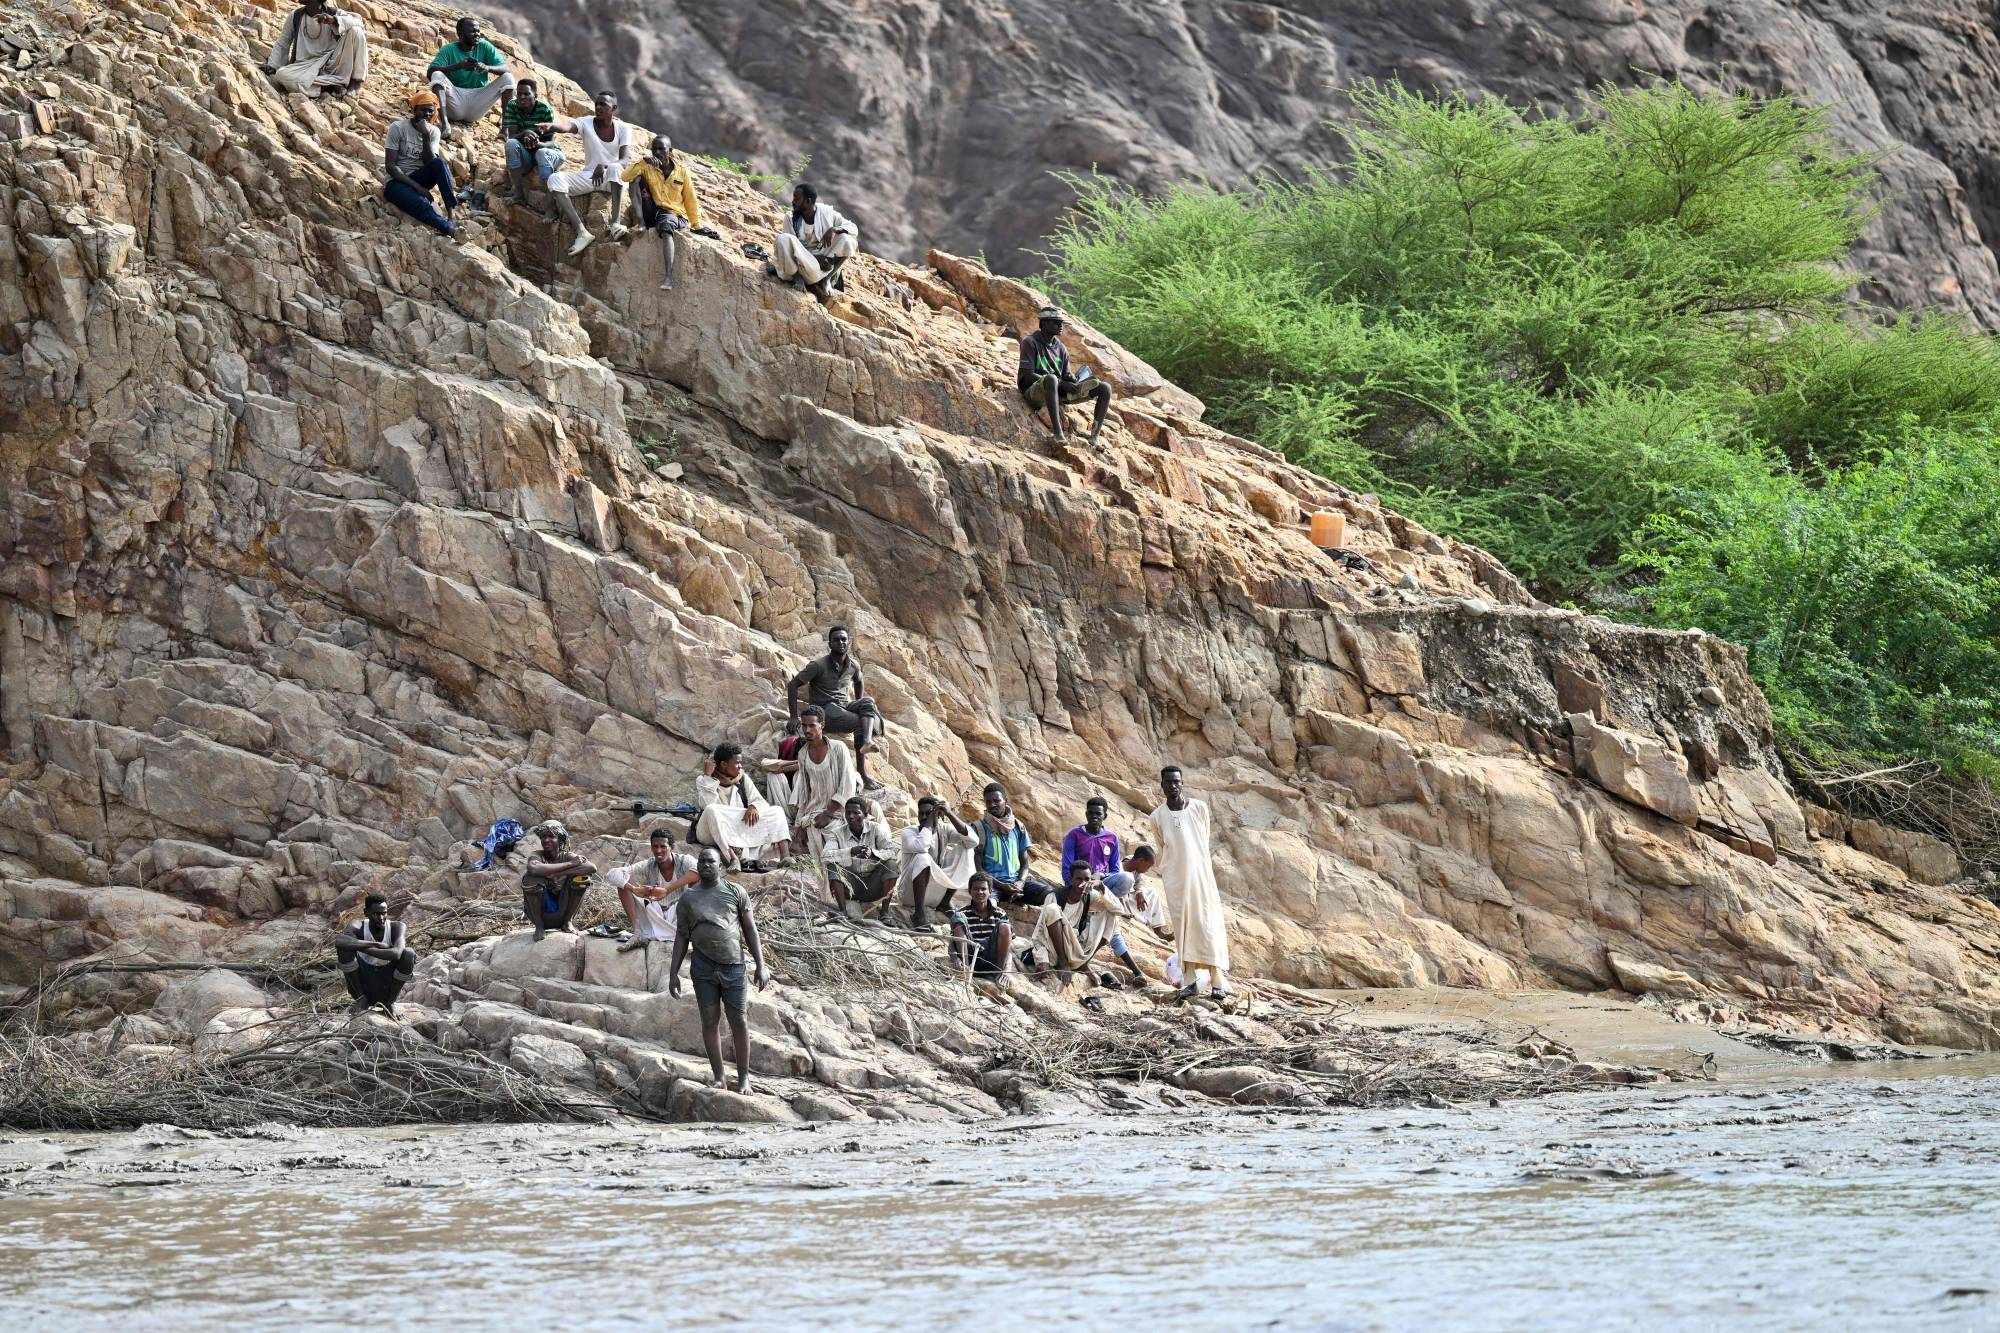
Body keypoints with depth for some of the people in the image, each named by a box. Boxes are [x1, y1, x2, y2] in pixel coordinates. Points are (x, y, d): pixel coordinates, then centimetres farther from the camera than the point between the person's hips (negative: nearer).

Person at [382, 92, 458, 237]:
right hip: (396, 182, -4)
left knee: (439, 163, -28)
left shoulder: (433, 131, 5)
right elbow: (390, 166, -13)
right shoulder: (398, 128, -8)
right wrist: (416, 186, -21)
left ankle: (452, 211, -34)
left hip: (417, 179, 4)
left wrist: (426, 136, -19)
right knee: (421, 204, -37)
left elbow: (430, 163, -8)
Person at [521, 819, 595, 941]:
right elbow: (534, 868, -37)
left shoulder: (566, 856, -5)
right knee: (530, 877, -26)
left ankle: (567, 922, 1)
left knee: (580, 878, -18)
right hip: (541, 911, -1)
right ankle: (539, 925, -10)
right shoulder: (537, 856, -10)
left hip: (562, 911, 1)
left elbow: (592, 868, -23)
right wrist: (569, 864, -32)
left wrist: (559, 874, -30)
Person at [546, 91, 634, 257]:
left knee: (614, 168, -38)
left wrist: (603, 166, -37)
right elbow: (567, 126, -24)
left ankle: (615, 223, -41)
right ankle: (582, 232, -34)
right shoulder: (586, 123, -1)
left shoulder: (623, 129, -4)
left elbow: (626, 160, -18)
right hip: (588, 176, 3)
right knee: (555, 180, -23)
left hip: (613, 180, -3)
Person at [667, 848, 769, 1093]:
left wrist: (760, 967, 0)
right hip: (703, 966, 1)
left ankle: (743, 1076, 4)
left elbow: (750, 931, 7)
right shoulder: (688, 897, 11)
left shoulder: (736, 893, 7)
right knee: (710, 1020, 2)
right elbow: (681, 937, 13)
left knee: (738, 1021, -2)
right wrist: (673, 972, 6)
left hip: (732, 965, -1)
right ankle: (717, 1077, 7)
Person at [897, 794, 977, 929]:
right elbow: (920, 847, -34)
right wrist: (928, 824, -21)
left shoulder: (944, 830, 1)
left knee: (964, 849, -2)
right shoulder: (909, 832, -10)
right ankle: (919, 913, -33)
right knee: (923, 858, -33)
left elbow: (973, 841, -16)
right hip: (909, 891, -5)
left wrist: (950, 814, -20)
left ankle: (945, 903, -1)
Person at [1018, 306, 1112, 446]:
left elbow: (1067, 375, 18)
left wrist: (1076, 381, -9)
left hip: (1060, 392, 7)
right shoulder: (1030, 343, -2)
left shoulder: (1060, 347, 19)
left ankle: (1094, 438, -14)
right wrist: (1061, 384, -19)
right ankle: (1058, 433, -50)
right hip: (1034, 391, -7)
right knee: (1051, 378, -44)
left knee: (1105, 388, -6)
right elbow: (1027, 375, -12)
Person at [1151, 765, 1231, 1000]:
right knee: (1182, 926, -1)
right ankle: (1190, 981, 2)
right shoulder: (1158, 816, 2)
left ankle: (1218, 981, -6)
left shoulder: (1199, 808, -1)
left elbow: (1204, 842, 9)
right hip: (1175, 879, 1)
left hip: (1200, 874, -1)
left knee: (1207, 924, -5)